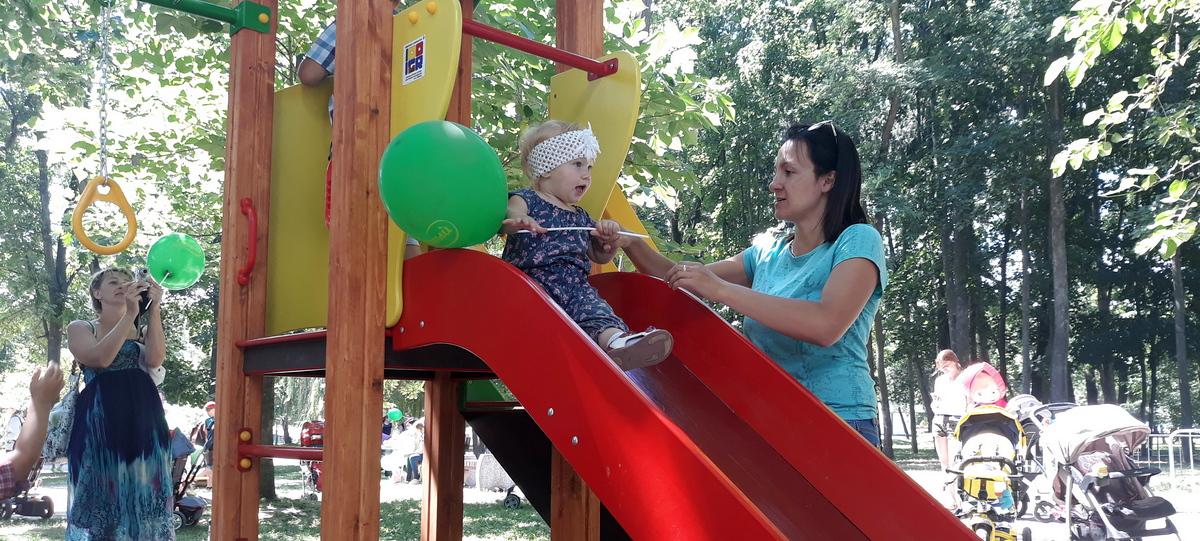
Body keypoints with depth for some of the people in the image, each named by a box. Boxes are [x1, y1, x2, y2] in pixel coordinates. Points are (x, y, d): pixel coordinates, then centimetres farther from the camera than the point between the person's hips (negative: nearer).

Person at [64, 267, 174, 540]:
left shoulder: (143, 330, 17)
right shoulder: (80, 329, 9)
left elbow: (154, 360, -7)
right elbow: (100, 358, -12)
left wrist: (153, 309, -10)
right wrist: (130, 314, -16)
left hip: (144, 419, 3)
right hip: (99, 420, -2)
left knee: (143, 492, -1)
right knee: (101, 493, -3)